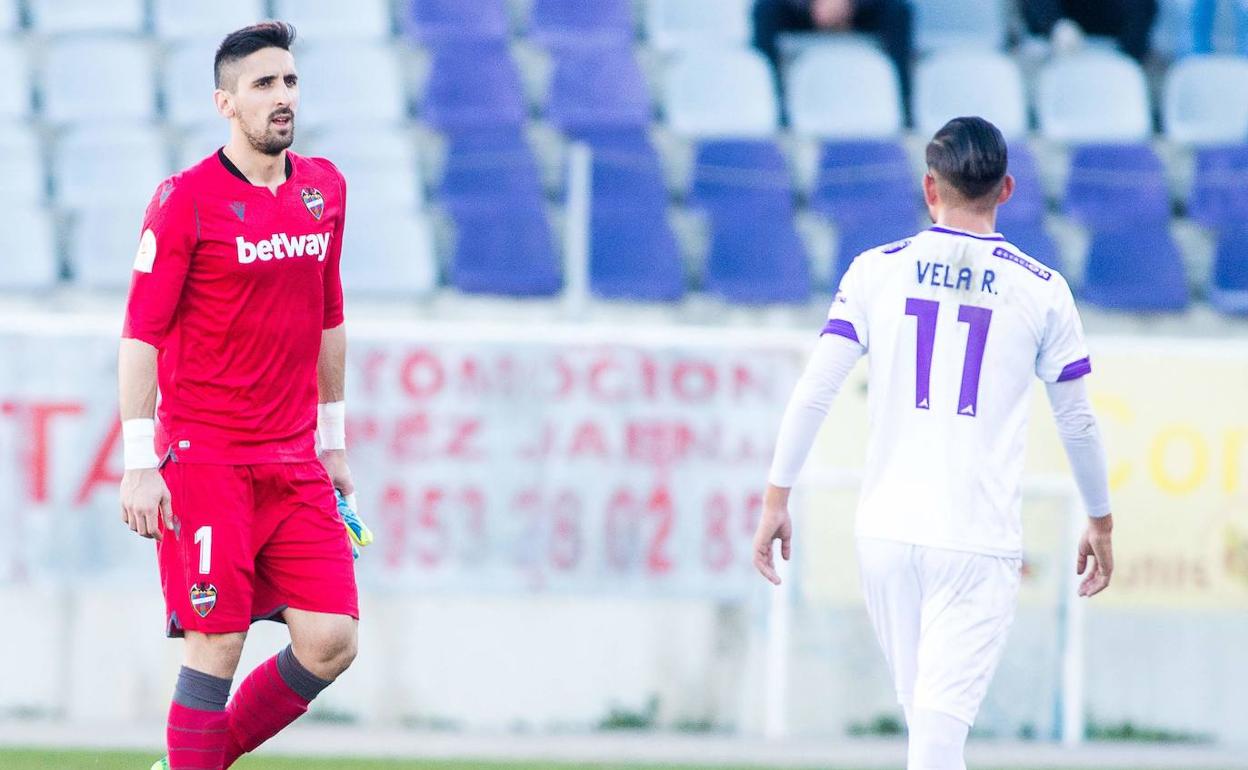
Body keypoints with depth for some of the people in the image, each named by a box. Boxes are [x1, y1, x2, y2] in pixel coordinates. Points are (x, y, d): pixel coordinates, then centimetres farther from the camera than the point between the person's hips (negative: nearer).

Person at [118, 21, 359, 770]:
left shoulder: (324, 188, 9)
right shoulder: (186, 199, -8)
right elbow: (141, 334, -9)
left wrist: (333, 440, 20)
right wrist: (140, 464, -14)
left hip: (295, 465, 6)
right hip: (205, 458, -6)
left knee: (331, 642, -1)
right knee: (217, 645, -7)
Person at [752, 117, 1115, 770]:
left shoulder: (877, 270, 3)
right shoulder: (1041, 290, 2)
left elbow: (814, 390, -2)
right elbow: (1077, 421, 9)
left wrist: (777, 497, 4)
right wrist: (1100, 521, 22)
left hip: (886, 532, 2)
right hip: (979, 542, -2)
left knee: (925, 712, 17)